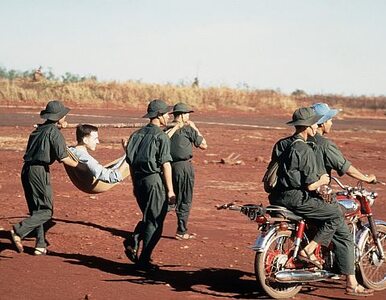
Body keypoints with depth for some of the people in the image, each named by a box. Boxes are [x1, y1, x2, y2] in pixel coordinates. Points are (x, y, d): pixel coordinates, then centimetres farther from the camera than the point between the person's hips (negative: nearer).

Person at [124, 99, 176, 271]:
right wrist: (170, 190, -9)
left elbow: (131, 162, 13)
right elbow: (165, 165, -13)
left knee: (148, 217, 23)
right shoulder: (161, 136, -10)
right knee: (154, 221, 2)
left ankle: (133, 241, 2)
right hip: (155, 181, -7)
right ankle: (144, 260, 3)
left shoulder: (137, 134, 10)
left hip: (139, 181, 7)